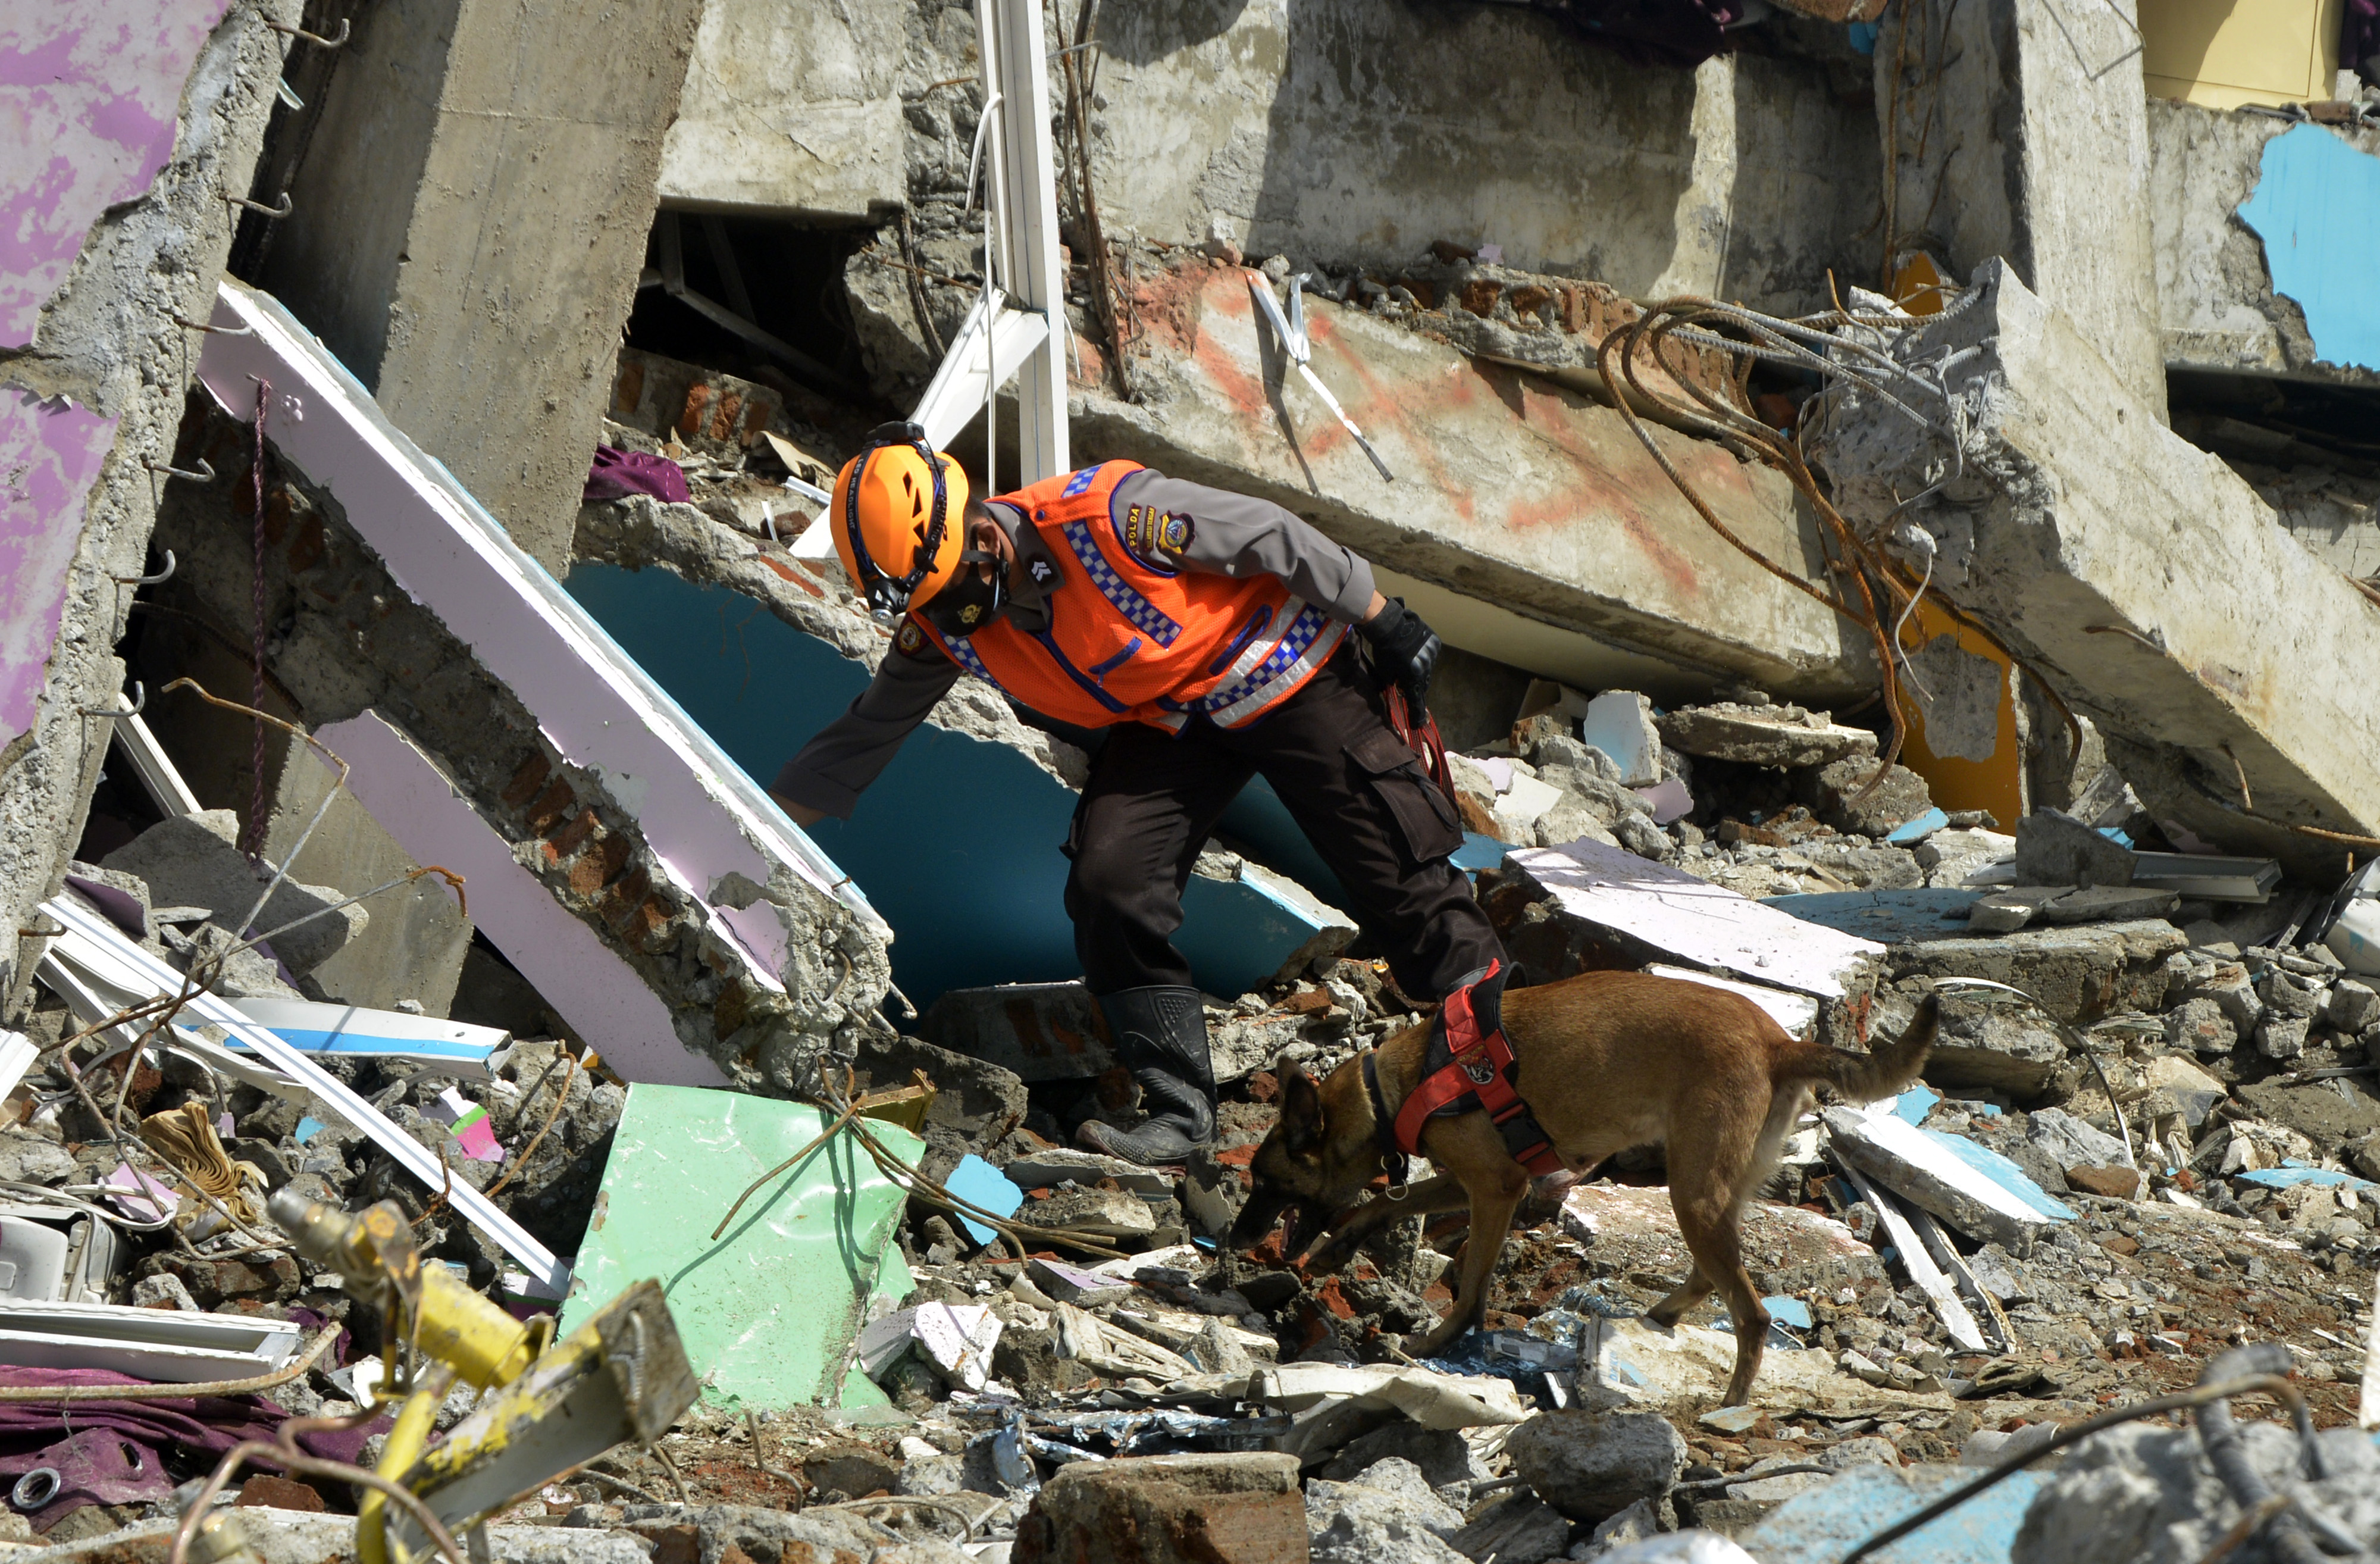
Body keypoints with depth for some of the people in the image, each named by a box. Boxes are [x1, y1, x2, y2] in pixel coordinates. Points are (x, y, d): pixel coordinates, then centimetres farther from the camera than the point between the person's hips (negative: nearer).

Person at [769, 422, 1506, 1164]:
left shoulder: (1108, 514, -33)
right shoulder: (940, 626, -14)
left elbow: (1270, 536, -22)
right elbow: (859, 740, -1)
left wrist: (1385, 623, -14)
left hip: (1283, 672, -5)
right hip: (1165, 722, 5)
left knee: (1396, 867, -4)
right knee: (1111, 882, -14)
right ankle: (1180, 1109, -4)